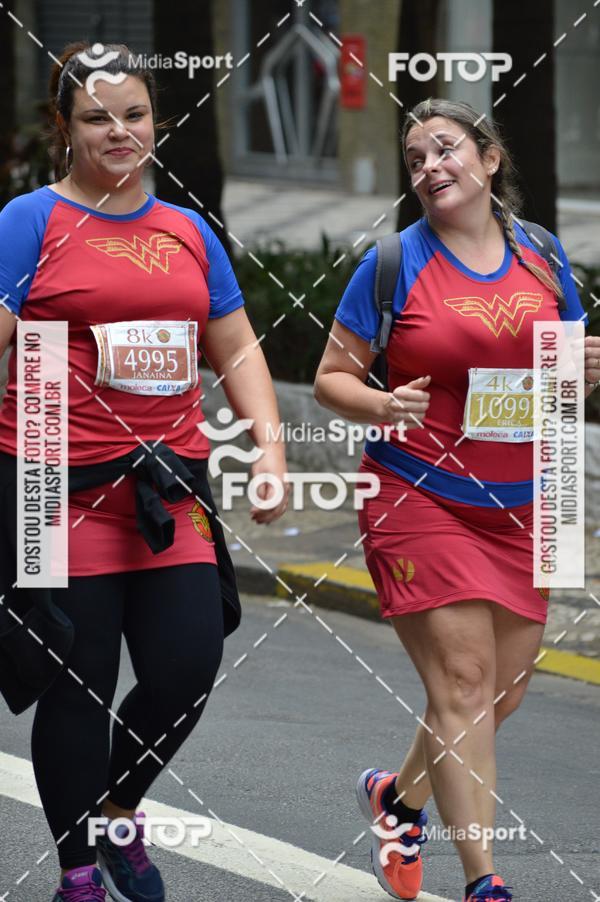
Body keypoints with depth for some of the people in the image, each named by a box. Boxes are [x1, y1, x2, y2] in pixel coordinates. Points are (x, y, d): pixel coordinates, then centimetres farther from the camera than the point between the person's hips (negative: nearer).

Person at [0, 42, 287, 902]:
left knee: (187, 668, -1)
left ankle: (118, 811, 27)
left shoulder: (187, 232, 15)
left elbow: (237, 351, 20)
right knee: (77, 686, 0)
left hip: (171, 490, 5)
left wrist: (270, 446, 6)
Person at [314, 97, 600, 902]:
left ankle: (397, 794, 38)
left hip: (517, 505, 5)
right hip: (419, 498, -5)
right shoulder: (395, 262, -5)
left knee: (504, 692, 10)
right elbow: (331, 379, -1)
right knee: (462, 682, -12)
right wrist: (379, 405, -22)